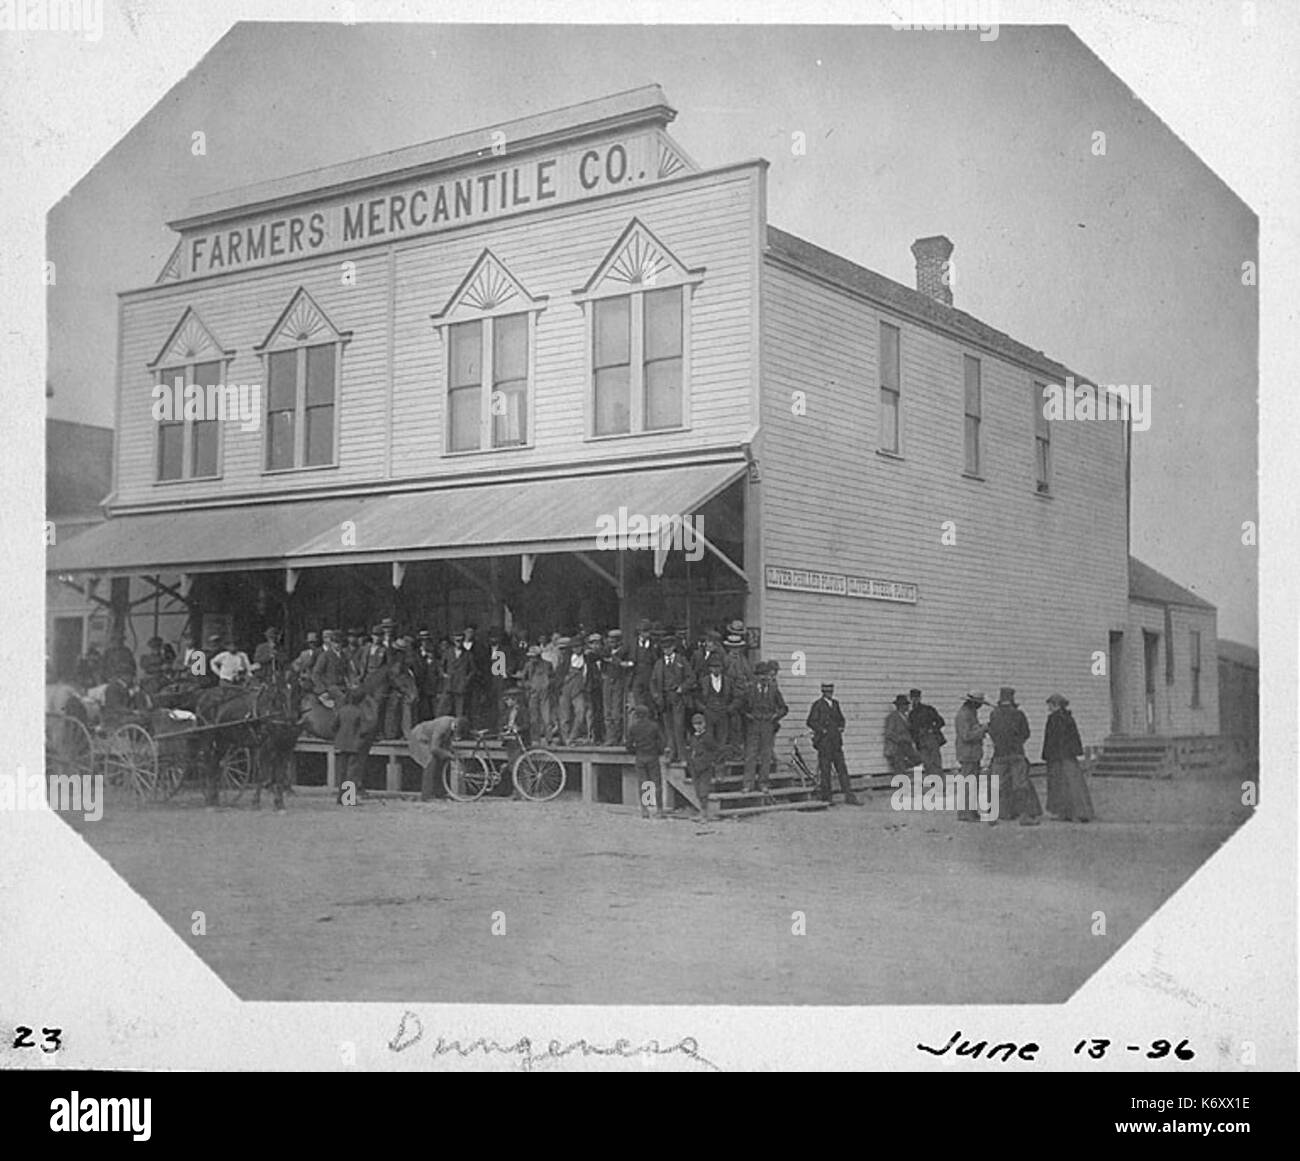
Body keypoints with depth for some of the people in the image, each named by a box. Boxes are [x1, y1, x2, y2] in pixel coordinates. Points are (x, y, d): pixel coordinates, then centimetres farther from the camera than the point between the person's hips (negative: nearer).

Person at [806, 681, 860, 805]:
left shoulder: (835, 704, 14)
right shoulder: (818, 705, -5)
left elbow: (841, 719, 25)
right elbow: (811, 722, -8)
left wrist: (841, 727, 6)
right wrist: (822, 730, -16)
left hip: (836, 742, 6)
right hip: (824, 742, -6)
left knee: (842, 769, 3)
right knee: (825, 770, -1)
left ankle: (849, 797, 2)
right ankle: (826, 798, 8)